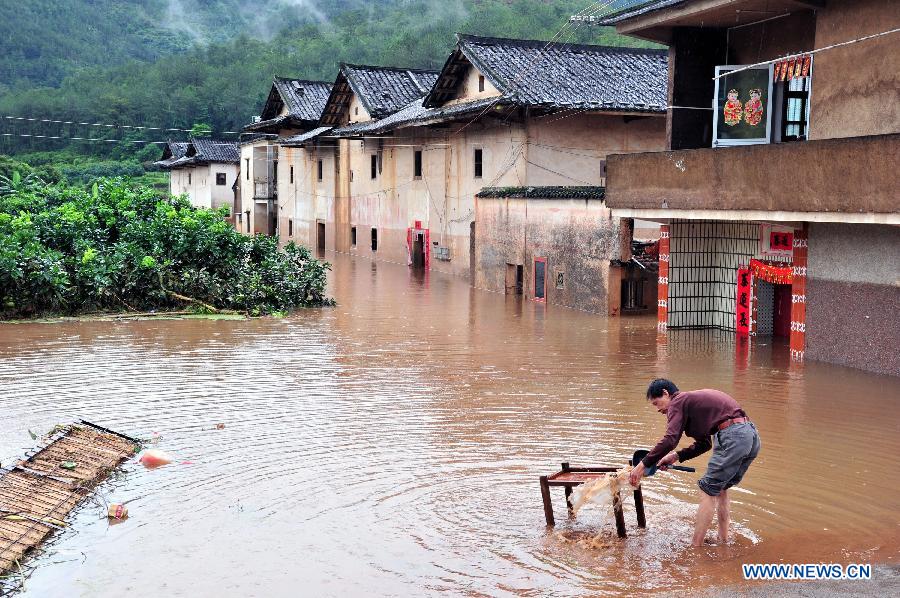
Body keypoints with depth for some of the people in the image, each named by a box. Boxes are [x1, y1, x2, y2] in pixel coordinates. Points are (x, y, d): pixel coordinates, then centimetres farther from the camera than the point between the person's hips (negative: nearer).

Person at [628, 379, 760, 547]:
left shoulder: (677, 402, -1)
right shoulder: (693, 401, 27)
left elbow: (669, 440, -15)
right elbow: (704, 443, 27)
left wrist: (643, 465, -10)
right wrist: (677, 456, 19)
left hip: (732, 436, -9)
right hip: (751, 435, 9)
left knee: (708, 491, -2)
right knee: (720, 488, 22)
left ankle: (695, 548, 0)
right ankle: (723, 540, 27)